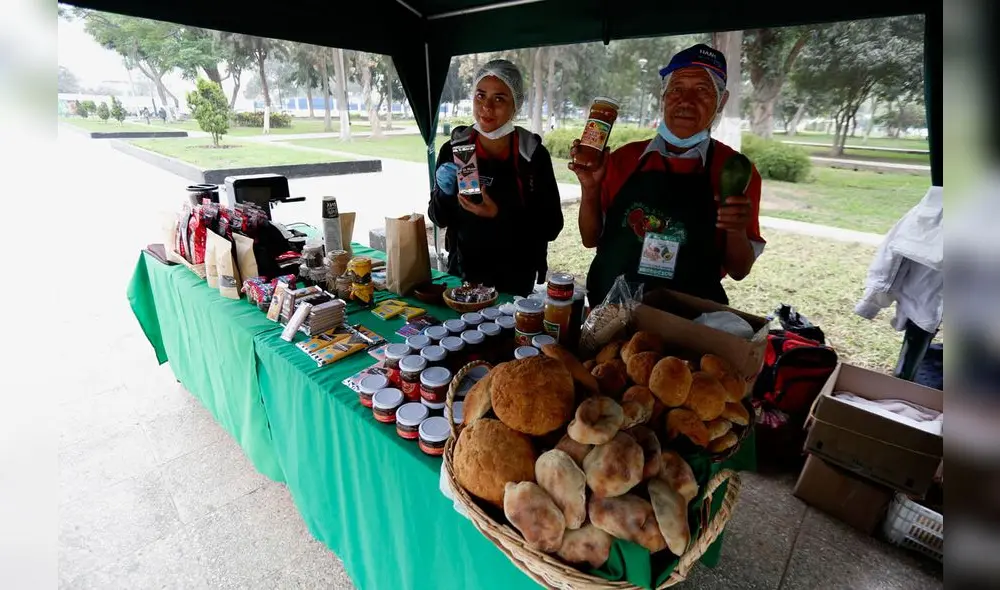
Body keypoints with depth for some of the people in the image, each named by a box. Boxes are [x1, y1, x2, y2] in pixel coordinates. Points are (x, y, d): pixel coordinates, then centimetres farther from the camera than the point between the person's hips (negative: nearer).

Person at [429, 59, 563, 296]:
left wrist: (499, 214, -25)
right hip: (461, 273, 3)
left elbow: (551, 226, -12)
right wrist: (444, 193, -19)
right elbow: (439, 218, 1)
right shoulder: (453, 148, -5)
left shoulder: (534, 154, -12)